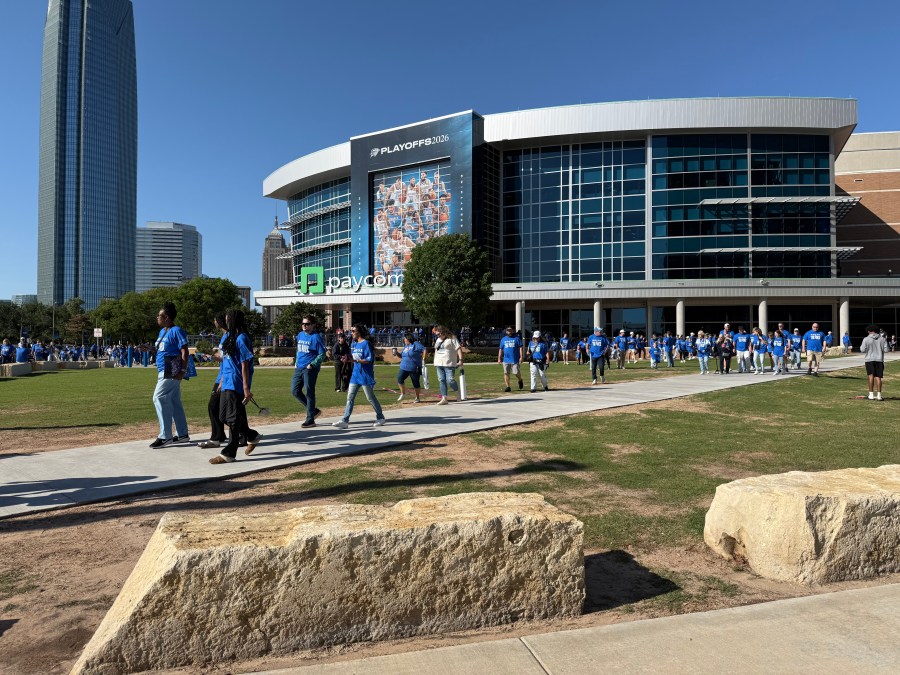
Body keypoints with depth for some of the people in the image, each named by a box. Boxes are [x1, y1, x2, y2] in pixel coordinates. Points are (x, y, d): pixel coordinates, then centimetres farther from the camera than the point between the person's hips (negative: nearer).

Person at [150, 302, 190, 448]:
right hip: (164, 371, 10)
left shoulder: (176, 331, -13)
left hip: (172, 372, -10)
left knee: (159, 398, -13)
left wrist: (182, 371, -23)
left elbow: (184, 351, -18)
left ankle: (165, 436, -10)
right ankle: (182, 434, 18)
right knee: (174, 402, 12)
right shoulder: (162, 331, 17)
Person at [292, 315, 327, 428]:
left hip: (310, 369, -8)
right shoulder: (300, 335, 13)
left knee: (309, 393, -2)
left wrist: (312, 364, -17)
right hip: (299, 368, 8)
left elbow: (322, 355, -11)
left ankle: (310, 420, 7)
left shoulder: (316, 337, -10)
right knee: (295, 391, 6)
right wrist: (297, 362, 15)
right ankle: (314, 410, 22)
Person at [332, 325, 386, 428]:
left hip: (365, 375, -7)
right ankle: (345, 420, 1)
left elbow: (370, 360, -18)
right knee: (350, 397, 2)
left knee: (370, 398, 3)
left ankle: (380, 418, 19)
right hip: (355, 374, 7)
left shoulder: (366, 343, -12)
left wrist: (356, 360, -24)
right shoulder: (353, 343, 12)